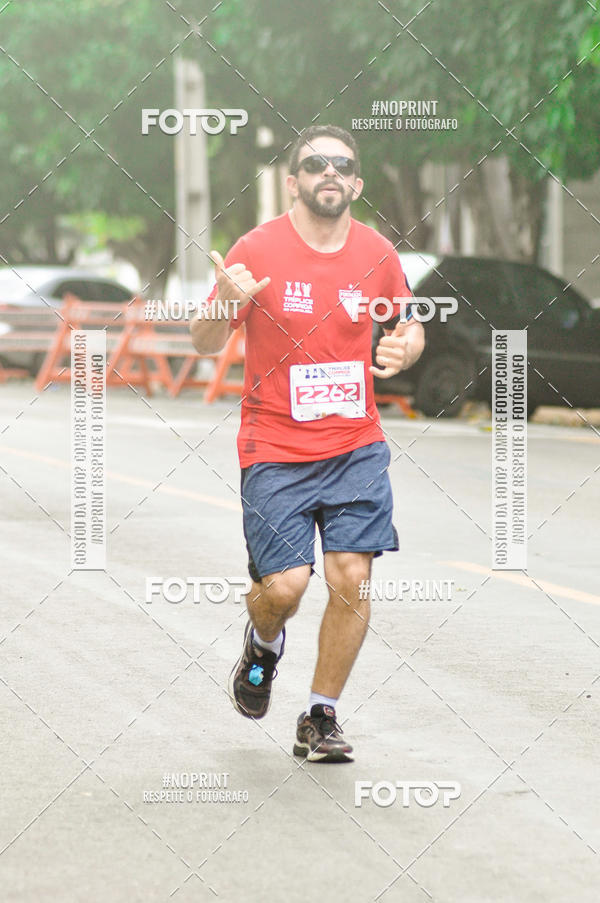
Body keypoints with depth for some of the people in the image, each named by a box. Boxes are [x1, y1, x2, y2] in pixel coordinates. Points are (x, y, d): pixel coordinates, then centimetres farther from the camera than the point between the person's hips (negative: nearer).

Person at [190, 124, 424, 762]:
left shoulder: (377, 253, 3)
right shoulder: (258, 250, -7)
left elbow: (409, 322, 20)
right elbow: (204, 345, -3)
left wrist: (407, 348, -4)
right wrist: (224, 307, -26)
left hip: (357, 448, 3)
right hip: (274, 452, -2)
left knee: (352, 579, -7)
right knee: (283, 586, -9)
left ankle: (321, 717, 10)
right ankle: (264, 643, 28)